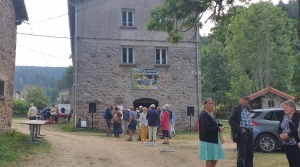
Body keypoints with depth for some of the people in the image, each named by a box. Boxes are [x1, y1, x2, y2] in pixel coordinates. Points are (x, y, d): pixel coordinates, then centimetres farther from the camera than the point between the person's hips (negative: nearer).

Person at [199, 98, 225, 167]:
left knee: (215, 158, 13)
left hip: (214, 139, 10)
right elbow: (206, 129, -26)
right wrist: (218, 129, -20)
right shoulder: (203, 115, -18)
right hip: (207, 141, -10)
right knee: (209, 159, -1)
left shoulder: (210, 114, 13)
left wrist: (220, 126, 0)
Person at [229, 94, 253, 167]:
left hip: (249, 133, 8)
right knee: (241, 154, -4)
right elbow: (230, 121, -15)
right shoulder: (236, 108, -6)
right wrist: (240, 129, -19)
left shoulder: (247, 109, 19)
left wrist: (251, 129, 11)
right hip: (242, 133, -8)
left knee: (250, 154, 12)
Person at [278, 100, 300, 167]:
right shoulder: (284, 117, 14)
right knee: (291, 161, 11)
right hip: (286, 143, 7)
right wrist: (280, 134, -5)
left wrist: (288, 135, -20)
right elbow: (279, 128, 15)